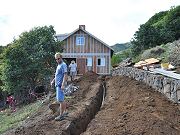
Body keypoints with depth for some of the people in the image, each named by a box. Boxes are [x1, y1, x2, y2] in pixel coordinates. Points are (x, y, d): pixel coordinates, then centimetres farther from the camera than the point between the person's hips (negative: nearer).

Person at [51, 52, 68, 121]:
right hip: (57, 85, 10)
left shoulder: (63, 65, -12)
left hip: (60, 85, -10)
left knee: (60, 100, -7)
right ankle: (64, 112, 26)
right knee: (61, 100, 16)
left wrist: (63, 84, -28)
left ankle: (61, 115, -2)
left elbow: (65, 75, -21)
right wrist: (53, 80, 18)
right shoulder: (59, 65, 17)